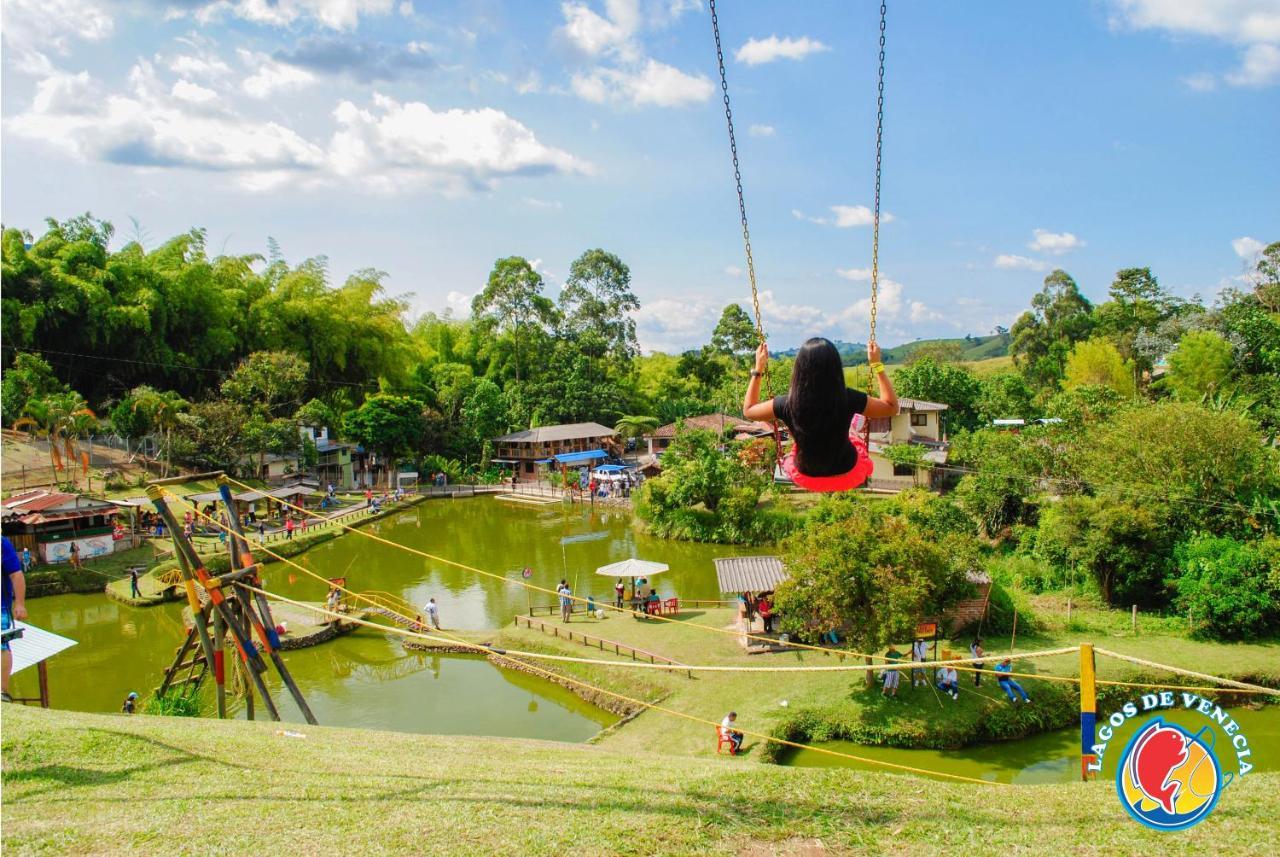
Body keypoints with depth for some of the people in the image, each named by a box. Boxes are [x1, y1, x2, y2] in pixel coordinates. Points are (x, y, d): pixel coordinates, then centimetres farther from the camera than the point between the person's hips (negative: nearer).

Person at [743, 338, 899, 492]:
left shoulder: (787, 404, -27)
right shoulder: (848, 399, -29)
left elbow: (748, 410, -6)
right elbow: (891, 407, -9)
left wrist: (758, 369, -2)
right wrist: (877, 364, -8)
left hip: (805, 477, 1)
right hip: (848, 475, 0)